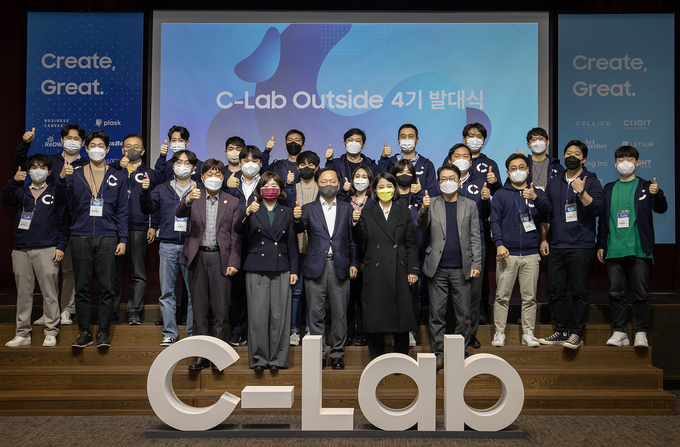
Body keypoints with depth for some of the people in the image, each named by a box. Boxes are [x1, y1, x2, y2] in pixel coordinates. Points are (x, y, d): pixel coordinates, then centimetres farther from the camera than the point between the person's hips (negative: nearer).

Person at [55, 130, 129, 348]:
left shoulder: (117, 177, 11)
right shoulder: (75, 175, 11)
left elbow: (122, 211, 9)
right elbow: (61, 201, -2)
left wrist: (122, 239, 1)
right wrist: (62, 179, -19)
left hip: (108, 238, 0)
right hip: (81, 237, 1)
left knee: (107, 287, -2)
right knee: (81, 288, 3)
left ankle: (103, 332, 7)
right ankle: (84, 332, 11)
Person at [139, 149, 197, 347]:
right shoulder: (162, 189, 14)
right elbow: (147, 208, 4)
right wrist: (145, 191, -13)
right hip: (168, 246, 2)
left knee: (193, 291, 0)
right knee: (167, 292, 5)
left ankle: (193, 332, 12)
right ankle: (169, 333, 15)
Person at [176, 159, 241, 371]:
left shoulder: (232, 202, 8)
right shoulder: (193, 198, 8)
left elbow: (235, 235, 5)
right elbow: (179, 213, -12)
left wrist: (234, 262, -4)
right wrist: (188, 199, -33)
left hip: (220, 258, 0)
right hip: (198, 257, 1)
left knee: (221, 309, 1)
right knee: (199, 308, 6)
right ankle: (201, 355, 15)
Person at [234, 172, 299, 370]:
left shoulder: (287, 213, 13)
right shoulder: (252, 211, 9)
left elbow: (292, 244, 12)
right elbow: (237, 231, -8)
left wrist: (294, 270, 6)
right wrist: (247, 213, -25)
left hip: (281, 270, 1)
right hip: (257, 269, -1)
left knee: (279, 315, 1)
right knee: (258, 314, -2)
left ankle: (277, 358, 11)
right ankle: (259, 358, 9)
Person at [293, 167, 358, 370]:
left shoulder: (347, 208, 11)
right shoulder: (308, 209, 8)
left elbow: (352, 238, 8)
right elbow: (299, 230, -10)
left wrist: (354, 263, 0)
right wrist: (297, 219, -31)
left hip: (340, 268, 1)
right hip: (315, 268, 0)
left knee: (339, 315, 4)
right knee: (316, 315, 4)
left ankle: (337, 355, 16)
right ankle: (319, 354, 15)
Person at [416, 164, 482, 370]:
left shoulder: (470, 205, 9)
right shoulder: (432, 204, 8)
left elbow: (475, 237, 6)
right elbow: (421, 225, -6)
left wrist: (476, 264, -1)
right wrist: (424, 210, -26)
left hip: (461, 268, 0)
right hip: (437, 268, 0)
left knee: (463, 314, 5)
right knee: (436, 314, 3)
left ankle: (461, 353, 16)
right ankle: (438, 354, 12)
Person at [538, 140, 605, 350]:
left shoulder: (591, 182, 4)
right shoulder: (553, 183, 17)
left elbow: (598, 208, -10)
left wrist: (581, 192, -20)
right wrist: (543, 239, 12)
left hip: (580, 246, -5)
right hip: (555, 246, 5)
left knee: (580, 291, -3)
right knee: (555, 291, 5)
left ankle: (577, 333, 5)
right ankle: (561, 332, 15)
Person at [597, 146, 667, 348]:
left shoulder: (645, 187, 7)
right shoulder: (609, 189, 15)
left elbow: (661, 209, -4)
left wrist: (658, 195, -25)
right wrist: (601, 245, 11)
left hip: (639, 249, -2)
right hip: (614, 250, 3)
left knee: (641, 293, 0)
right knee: (616, 292, 4)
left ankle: (640, 333, 10)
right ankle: (619, 332, 12)